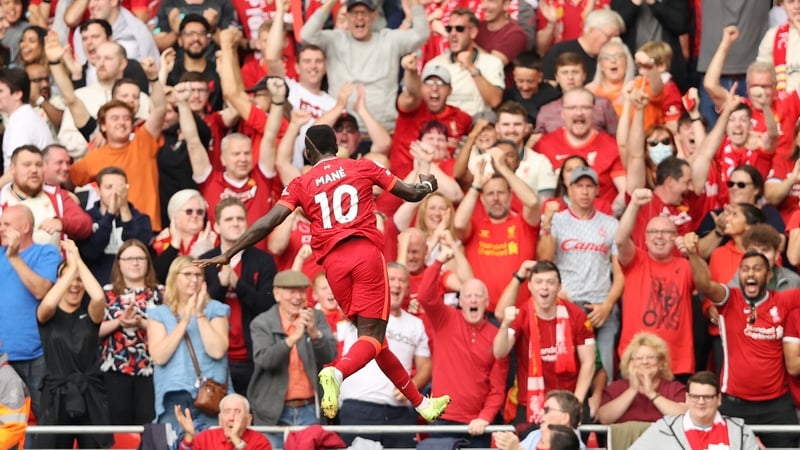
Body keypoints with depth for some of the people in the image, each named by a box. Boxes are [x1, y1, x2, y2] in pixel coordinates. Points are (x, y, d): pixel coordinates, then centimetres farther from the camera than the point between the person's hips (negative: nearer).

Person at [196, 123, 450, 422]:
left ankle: (420, 403, 19)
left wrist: (228, 255, 6)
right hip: (366, 252, -2)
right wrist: (427, 184, 41)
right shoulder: (364, 167, 11)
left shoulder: (301, 184, 12)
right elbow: (412, 194, 17)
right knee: (371, 336, -6)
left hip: (333, 263, 2)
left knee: (371, 335, 14)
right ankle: (336, 373, -39)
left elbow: (267, 223, 1)